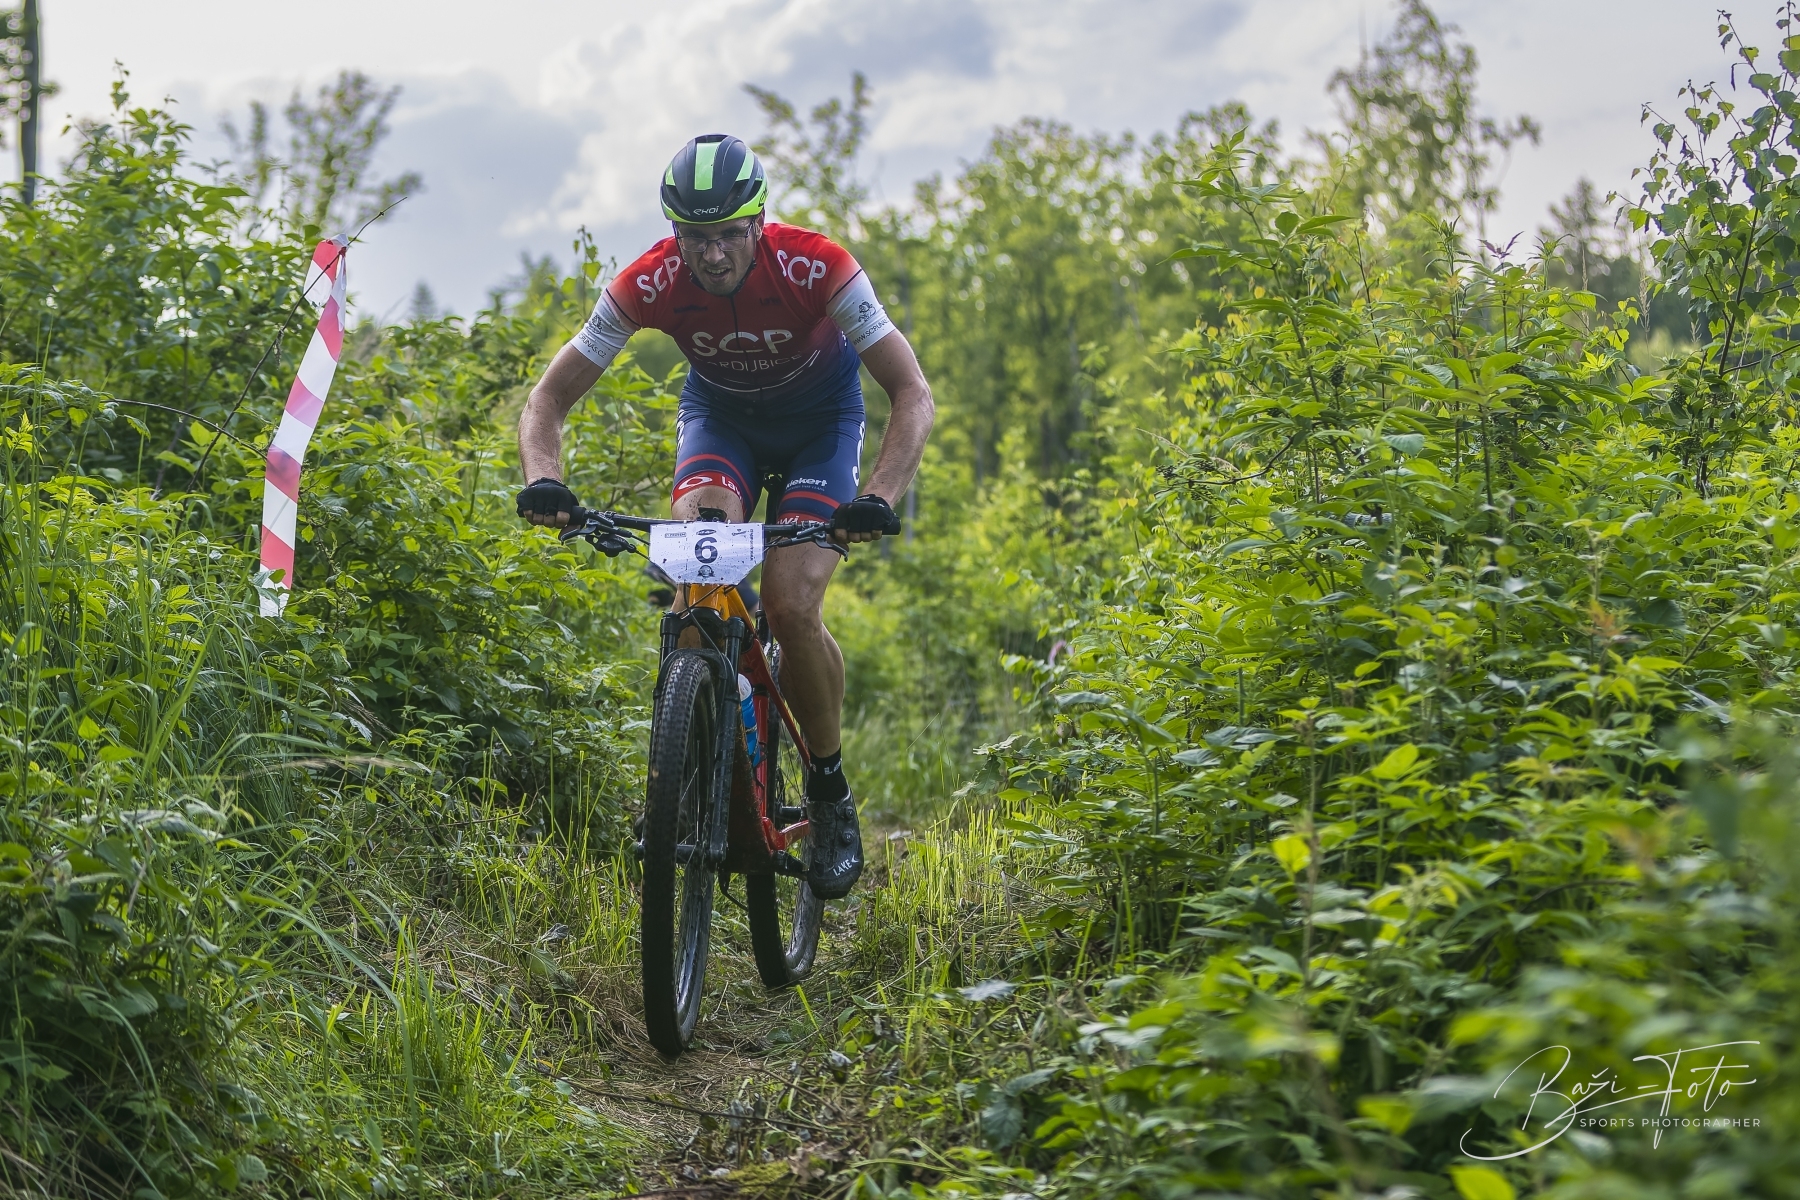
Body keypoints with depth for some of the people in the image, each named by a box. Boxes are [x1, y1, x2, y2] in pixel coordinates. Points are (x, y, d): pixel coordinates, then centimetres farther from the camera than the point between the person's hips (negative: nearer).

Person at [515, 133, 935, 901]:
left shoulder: (816, 267, -33)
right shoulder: (649, 284, -27)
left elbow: (912, 391, -33)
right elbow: (550, 396, -21)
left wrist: (880, 499, -49)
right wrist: (543, 480, -42)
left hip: (820, 418, -2)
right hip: (719, 413, 2)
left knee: (791, 607, -21)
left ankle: (830, 793, 1)